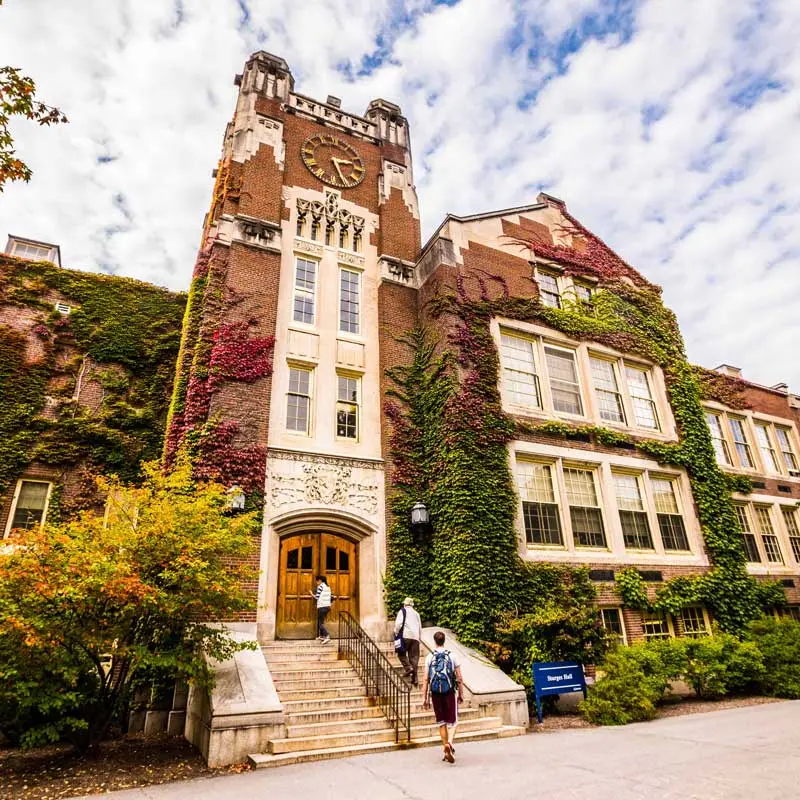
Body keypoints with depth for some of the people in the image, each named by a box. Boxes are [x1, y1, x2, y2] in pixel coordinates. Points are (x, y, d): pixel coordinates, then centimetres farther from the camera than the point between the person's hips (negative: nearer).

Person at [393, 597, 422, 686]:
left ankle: (409, 668, -14)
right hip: (416, 637, 5)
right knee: (414, 657, 6)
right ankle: (414, 678, 3)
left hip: (406, 635, -5)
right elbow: (420, 628, 24)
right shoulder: (416, 613, 23)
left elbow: (398, 623, -9)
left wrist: (396, 633, 3)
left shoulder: (403, 611, 5)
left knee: (401, 653, 7)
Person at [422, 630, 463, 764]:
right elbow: (459, 678, 1)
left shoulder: (430, 657, 0)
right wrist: (461, 694, 12)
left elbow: (426, 679, -2)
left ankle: (447, 751, 18)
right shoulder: (453, 656, -2)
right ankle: (449, 743, -19)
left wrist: (424, 698, 3)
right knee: (452, 721, 7)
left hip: (435, 693, 1)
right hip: (450, 692, -1)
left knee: (441, 722, 15)